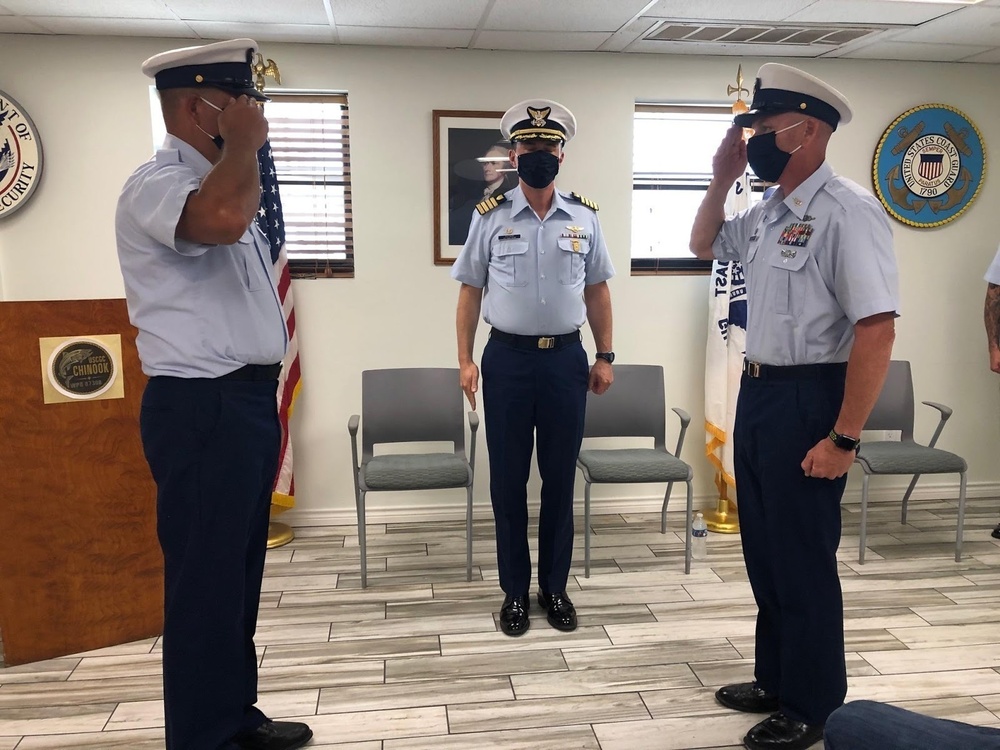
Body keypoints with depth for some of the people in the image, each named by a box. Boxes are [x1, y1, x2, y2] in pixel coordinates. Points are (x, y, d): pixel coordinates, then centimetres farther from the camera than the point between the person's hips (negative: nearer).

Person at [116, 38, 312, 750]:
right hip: (202, 409, -10)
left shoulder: (226, 182, 18)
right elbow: (221, 219, -37)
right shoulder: (156, 184, -13)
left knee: (241, 573, 17)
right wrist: (243, 142, -17)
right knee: (205, 582, 0)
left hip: (248, 401, 10)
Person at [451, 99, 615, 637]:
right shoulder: (489, 217, 0)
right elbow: (470, 290, 2)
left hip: (566, 358, 1)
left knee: (560, 480, 10)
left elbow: (597, 291, 9)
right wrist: (465, 360, -4)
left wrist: (605, 357, 6)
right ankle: (514, 591, 22)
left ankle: (555, 587, 26)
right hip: (507, 357, -1)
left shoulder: (585, 217, 5)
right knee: (508, 481, 7)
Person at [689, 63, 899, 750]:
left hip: (808, 398, -9)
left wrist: (843, 439, -23)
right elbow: (704, 245, 28)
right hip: (757, 393, 9)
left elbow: (877, 330, -22)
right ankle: (775, 681, 38)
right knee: (765, 552, 19)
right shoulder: (767, 214, 10)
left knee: (803, 561, 5)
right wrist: (722, 179, 11)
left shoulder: (846, 211, -16)